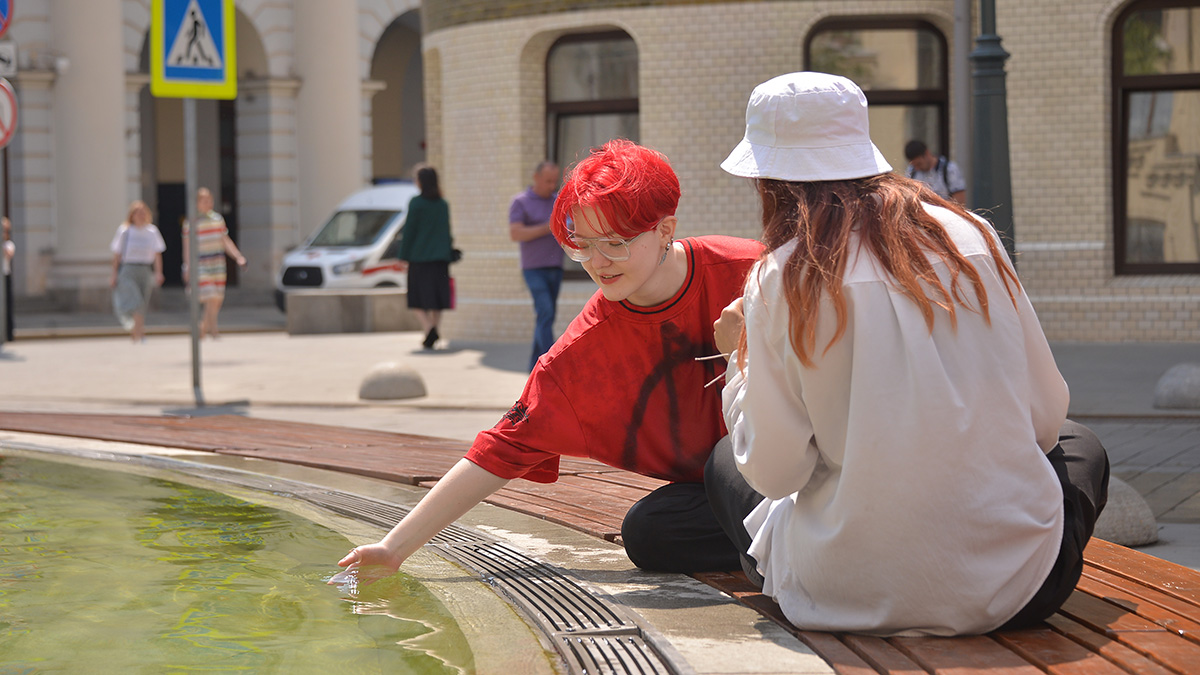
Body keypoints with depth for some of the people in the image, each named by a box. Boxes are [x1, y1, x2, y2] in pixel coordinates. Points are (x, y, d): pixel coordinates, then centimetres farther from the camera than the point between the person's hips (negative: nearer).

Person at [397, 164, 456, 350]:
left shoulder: (416, 203, -9)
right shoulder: (443, 204, 6)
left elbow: (409, 231, -8)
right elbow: (447, 232, 11)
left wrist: (403, 256, -2)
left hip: (419, 257, -4)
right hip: (440, 258, 4)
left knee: (418, 299, 2)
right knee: (437, 300, 10)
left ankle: (429, 328, -19)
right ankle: (432, 335, 9)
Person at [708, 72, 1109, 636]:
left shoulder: (780, 279, -5)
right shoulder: (971, 235, 2)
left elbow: (773, 471, -3)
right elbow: (1045, 415, 7)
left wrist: (742, 358, 13)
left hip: (850, 598, -1)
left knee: (724, 463, 28)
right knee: (1079, 446, 33)